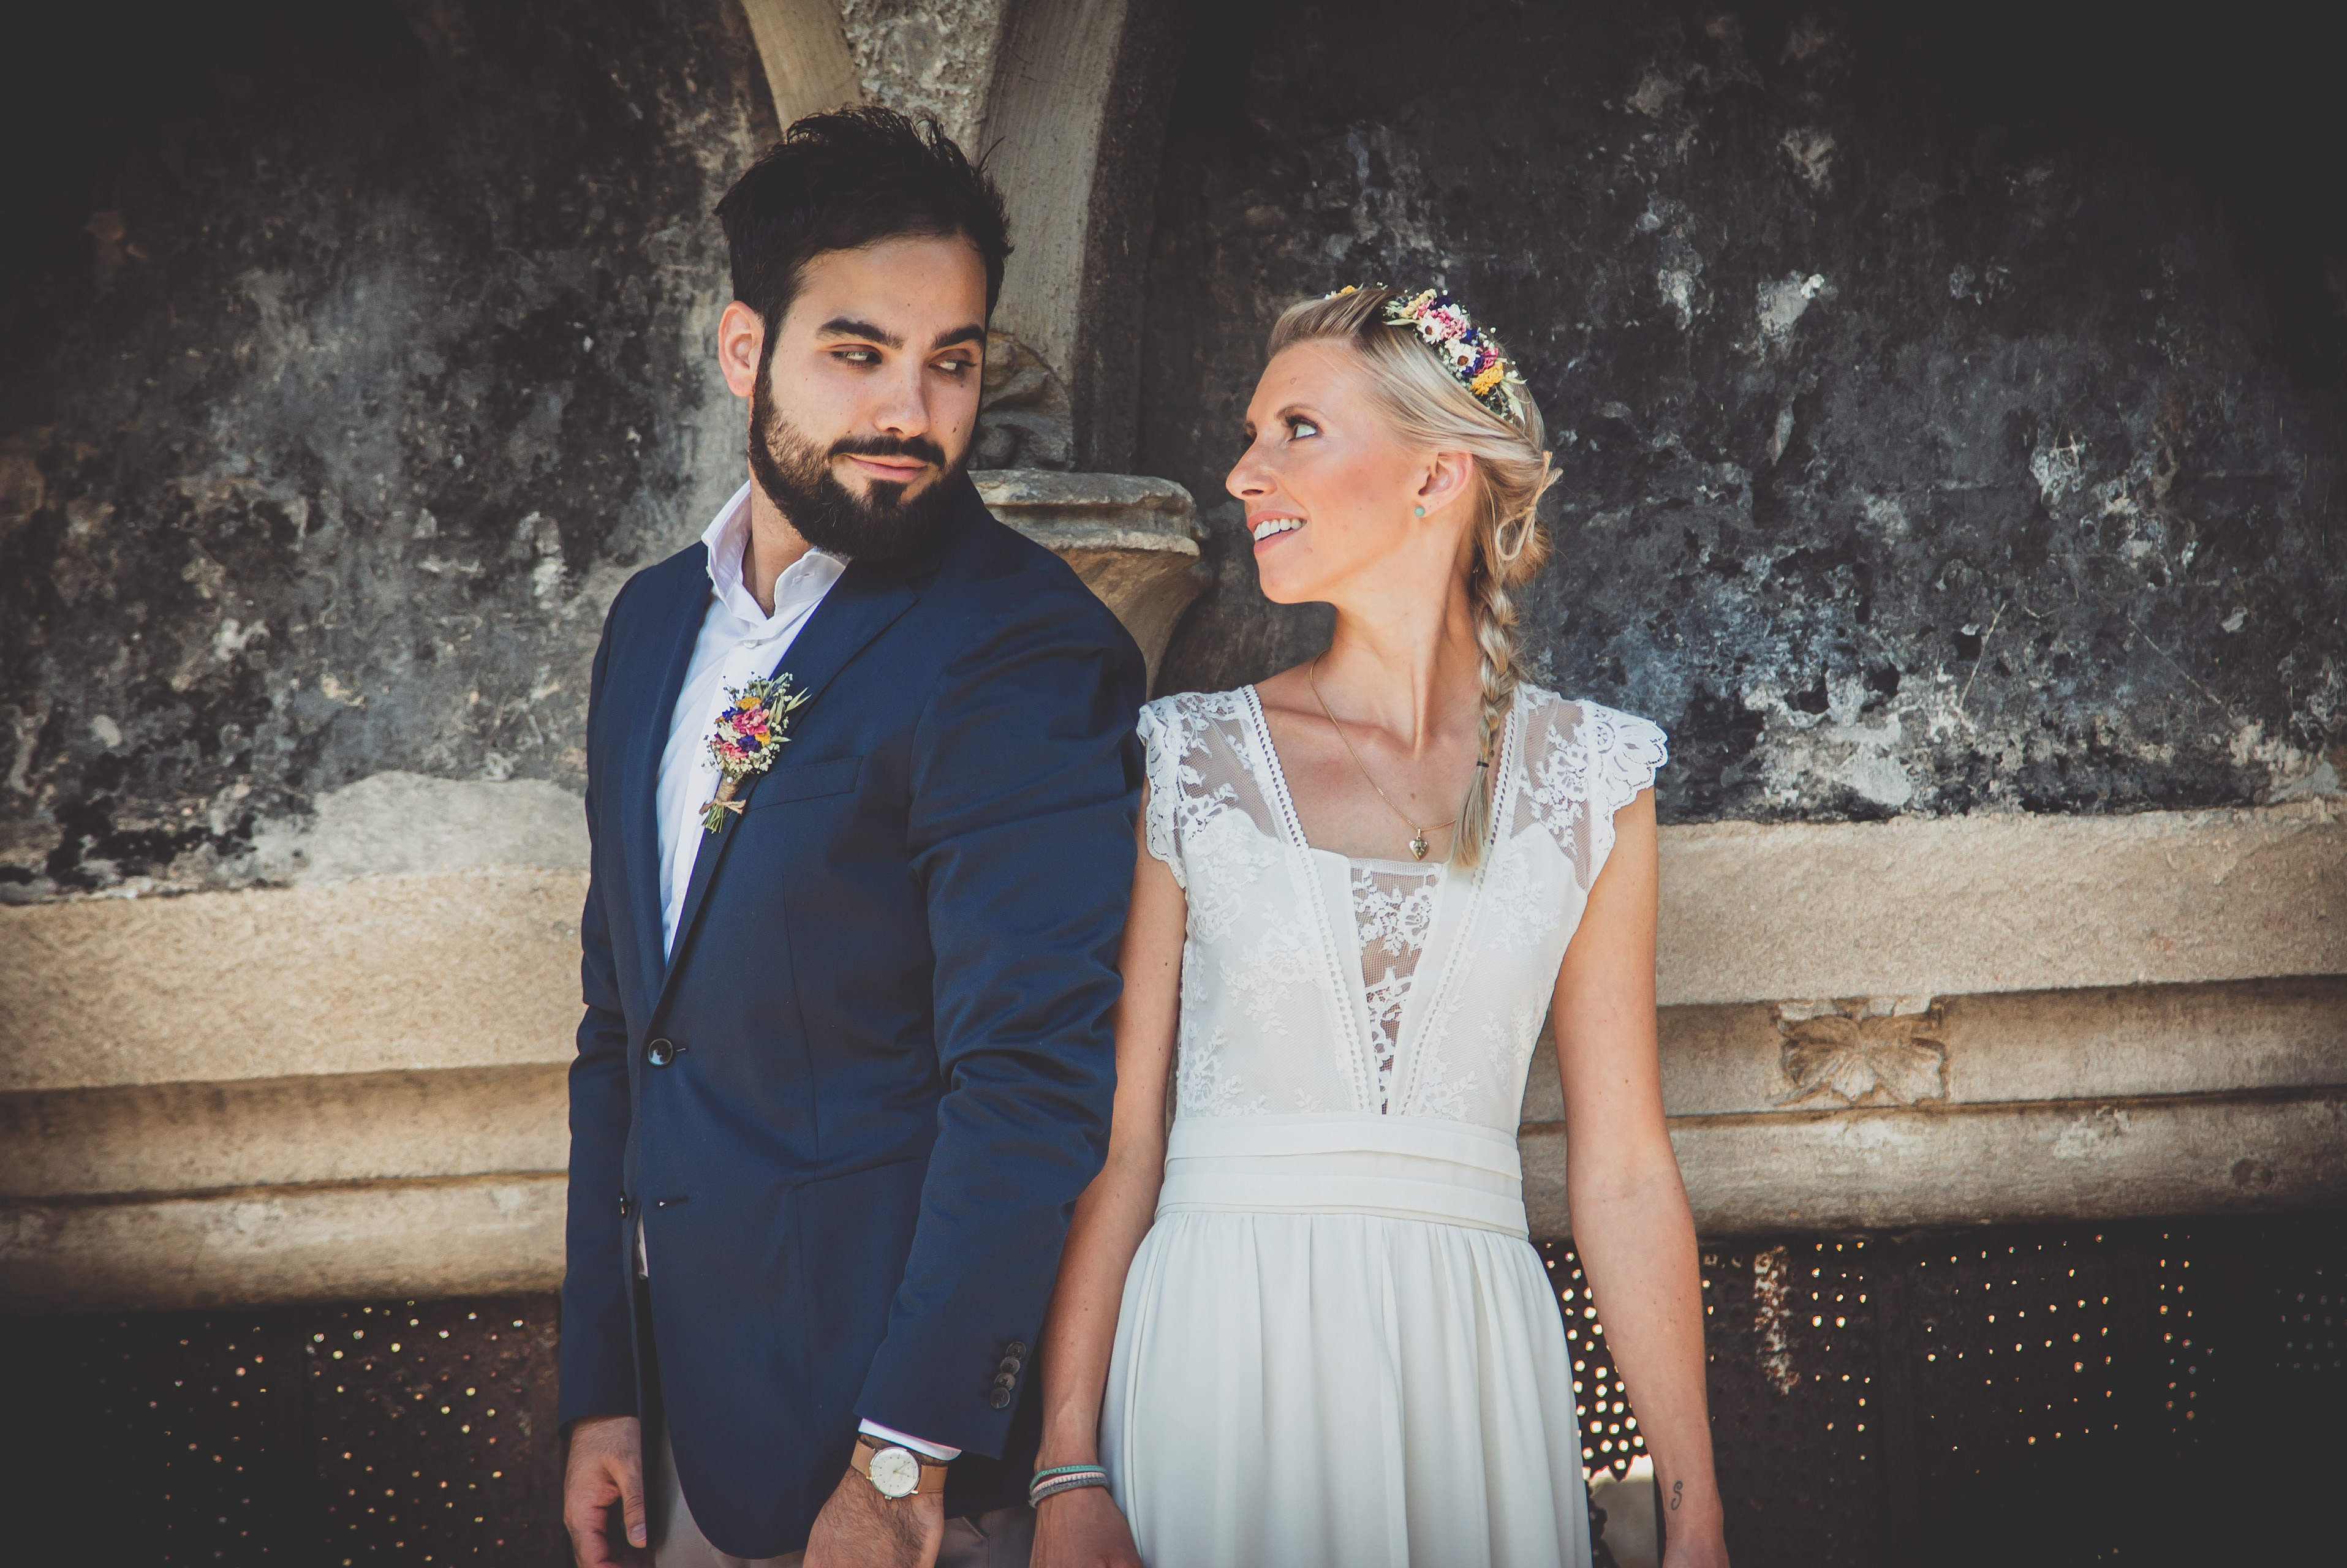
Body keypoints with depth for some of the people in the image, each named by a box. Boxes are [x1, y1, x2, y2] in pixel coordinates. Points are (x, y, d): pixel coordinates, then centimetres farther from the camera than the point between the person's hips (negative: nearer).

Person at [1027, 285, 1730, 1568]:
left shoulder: (1587, 777, 4)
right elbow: (1115, 1135, -1)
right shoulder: (1187, 761, 2)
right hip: (1218, 1358, -1)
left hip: (1464, 1366, 1)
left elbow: (1623, 1174, 5)